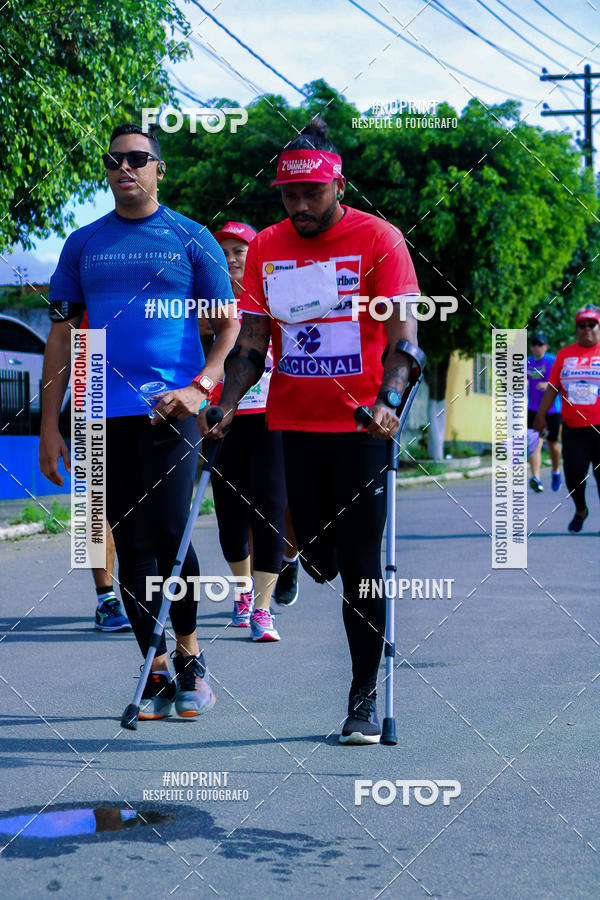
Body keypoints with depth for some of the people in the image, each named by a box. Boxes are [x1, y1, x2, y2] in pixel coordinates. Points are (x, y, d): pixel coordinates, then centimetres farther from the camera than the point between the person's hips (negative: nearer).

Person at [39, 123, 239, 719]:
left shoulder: (192, 239, 6)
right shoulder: (83, 244, 13)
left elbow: (230, 325, 5)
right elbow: (61, 334, 14)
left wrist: (200, 387, -12)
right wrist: (49, 423, 8)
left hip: (172, 408, -3)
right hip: (106, 413, 3)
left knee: (169, 534, -12)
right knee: (132, 547, 4)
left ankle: (188, 654, 9)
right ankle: (157, 671, 13)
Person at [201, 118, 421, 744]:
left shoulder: (378, 239, -6)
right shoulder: (265, 248, 7)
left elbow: (402, 333, -13)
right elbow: (252, 343, 9)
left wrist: (386, 400, -29)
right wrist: (224, 406, -5)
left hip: (361, 427, -4)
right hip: (291, 423, 4)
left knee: (360, 563, -4)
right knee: (317, 558, 9)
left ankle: (365, 697, 4)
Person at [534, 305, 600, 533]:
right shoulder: (564, 355, 9)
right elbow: (552, 388, 12)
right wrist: (541, 415, 9)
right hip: (573, 427, 3)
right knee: (573, 472, 1)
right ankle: (580, 510, 27)